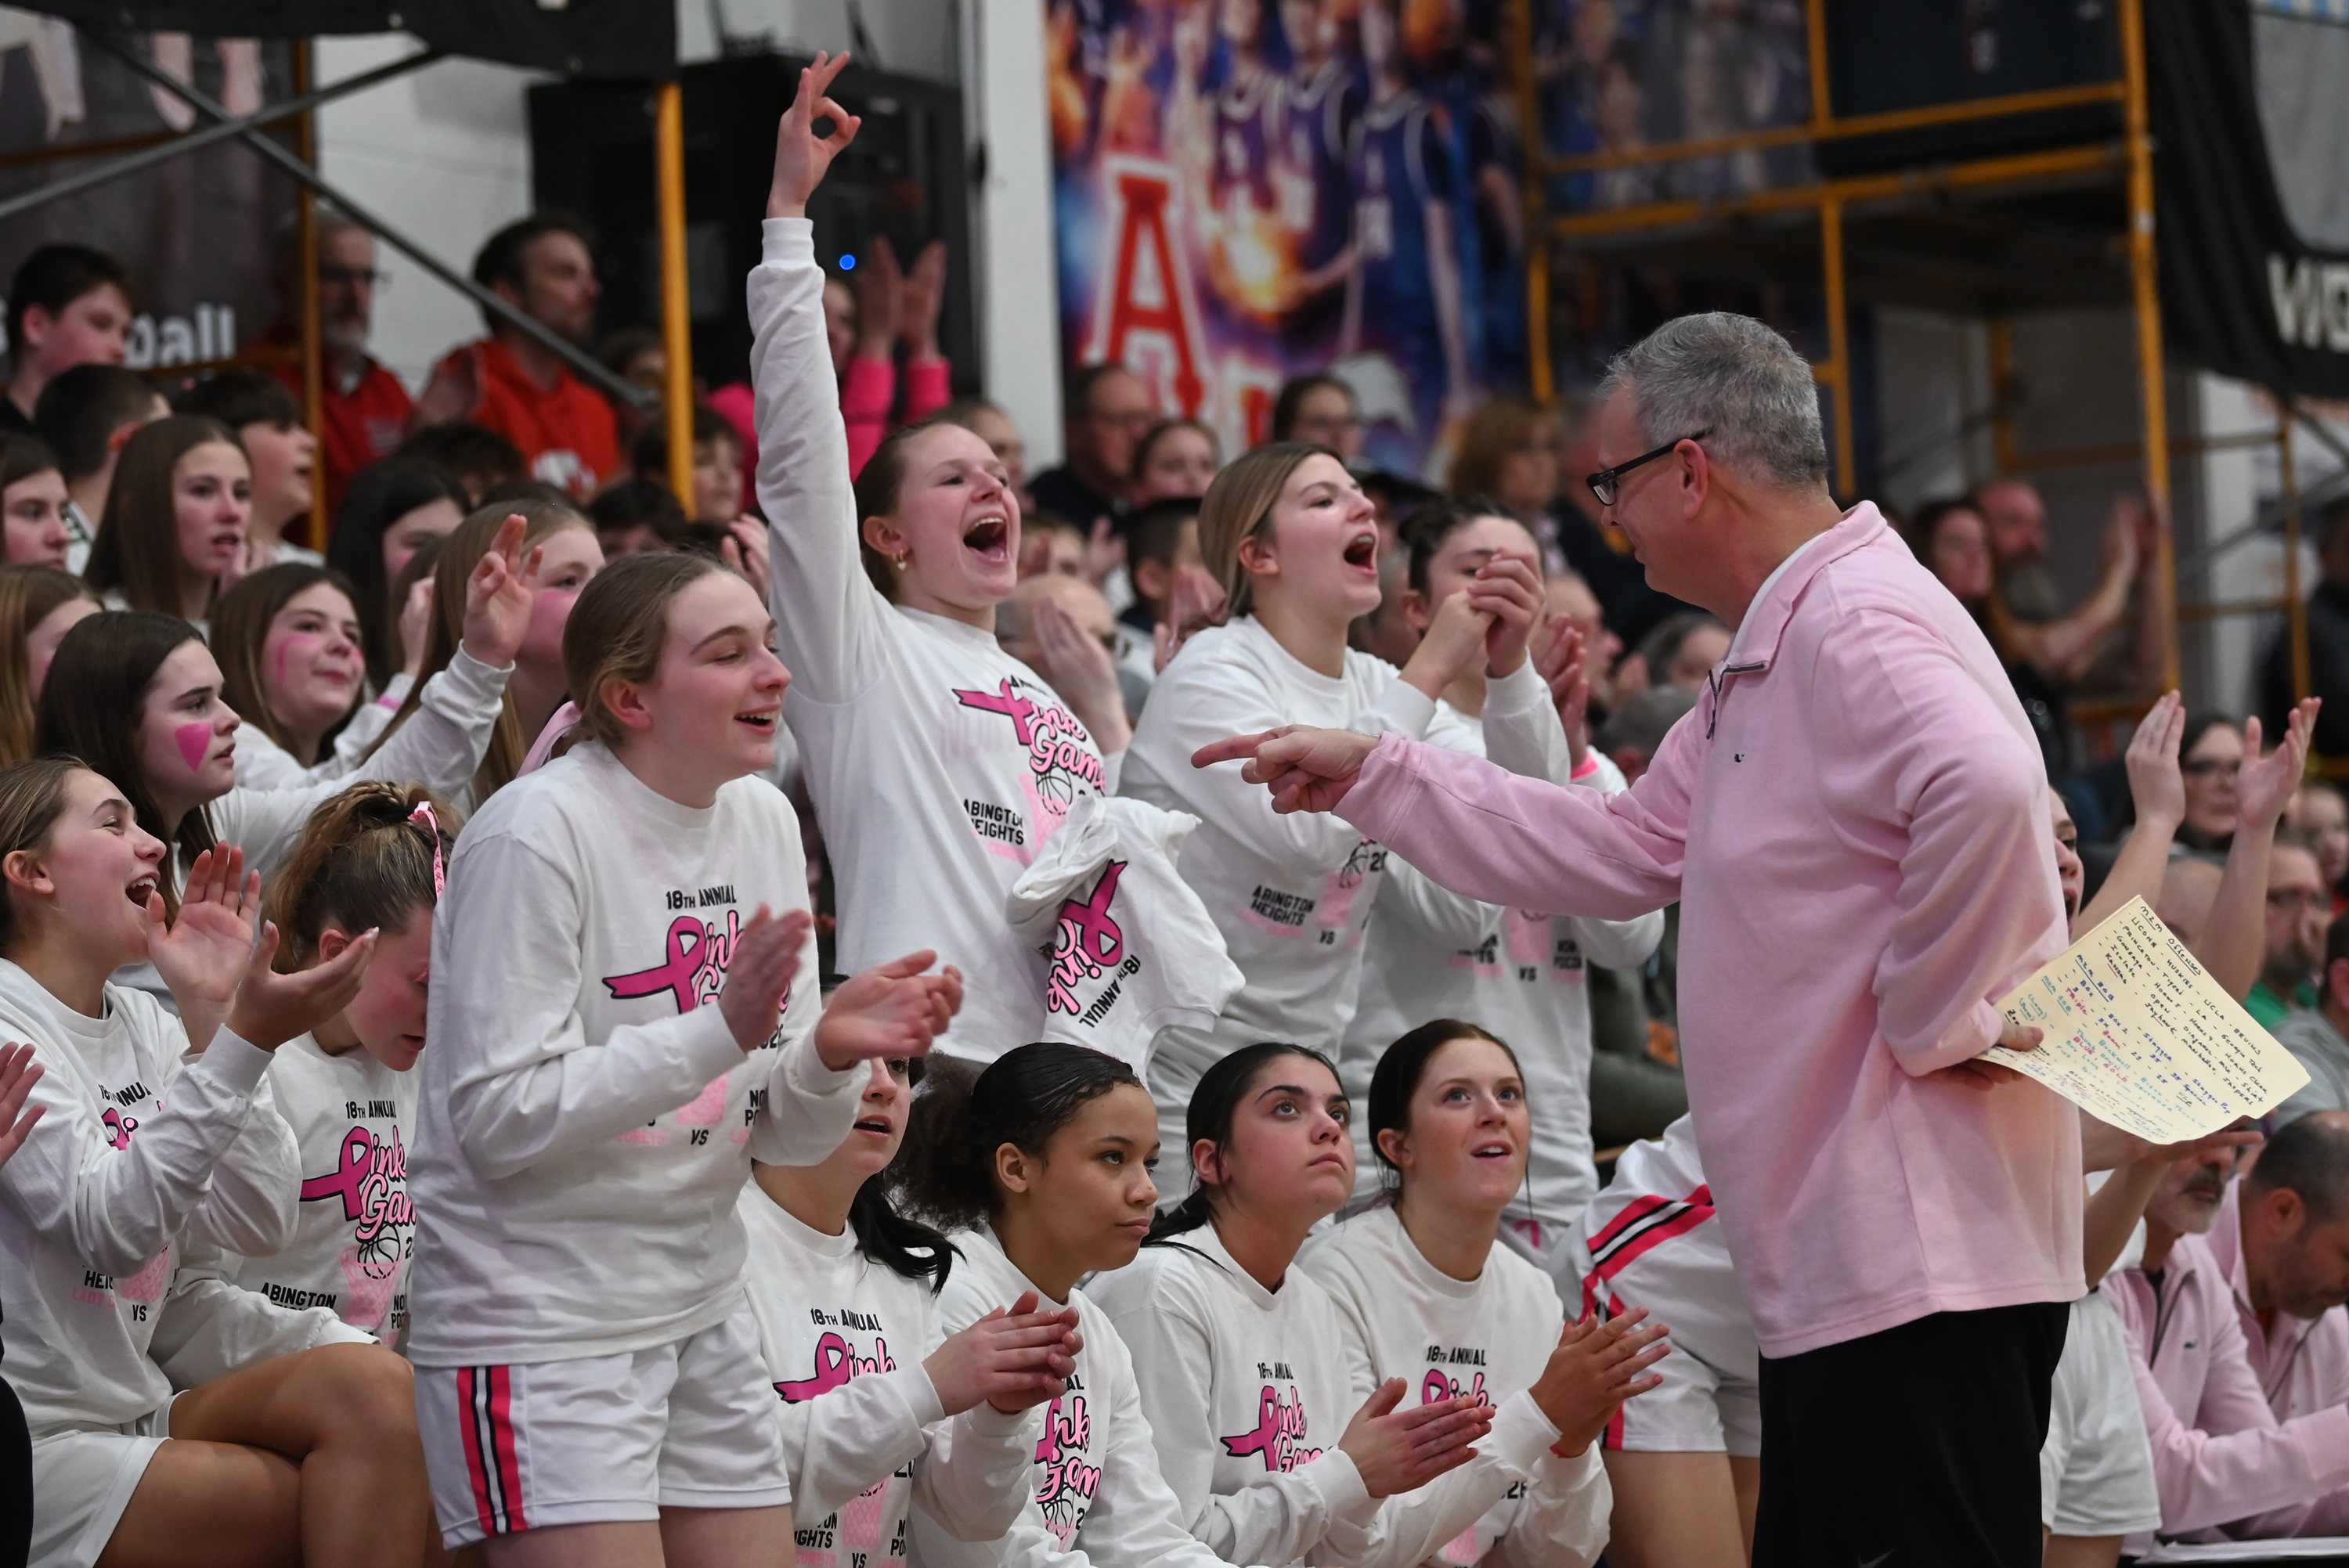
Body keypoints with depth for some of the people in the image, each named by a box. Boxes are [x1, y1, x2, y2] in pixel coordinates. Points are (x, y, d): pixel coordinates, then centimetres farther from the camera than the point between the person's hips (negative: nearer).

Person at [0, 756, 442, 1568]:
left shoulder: (146, 1024, 11)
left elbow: (258, 1223, 1)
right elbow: (109, 1230, -24)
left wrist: (212, 1019, -6)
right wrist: (240, 1043, -32)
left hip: (143, 1395, 7)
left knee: (374, 1388, -16)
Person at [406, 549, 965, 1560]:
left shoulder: (763, 821, 7)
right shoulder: (537, 831, -15)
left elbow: (784, 1136, 9)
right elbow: (499, 1120, -19)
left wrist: (831, 1051, -13)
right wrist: (719, 1030, -24)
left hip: (703, 1314, 7)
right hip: (539, 1322, -7)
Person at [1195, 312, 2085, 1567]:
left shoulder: (1857, 626, -14)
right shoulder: (1780, 650, 21)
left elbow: (1986, 785, -33)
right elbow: (1623, 849, 27)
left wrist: (1929, 1016, -22)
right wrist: (1374, 779, 25)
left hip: (1920, 1260, -11)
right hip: (1844, 1264, 11)